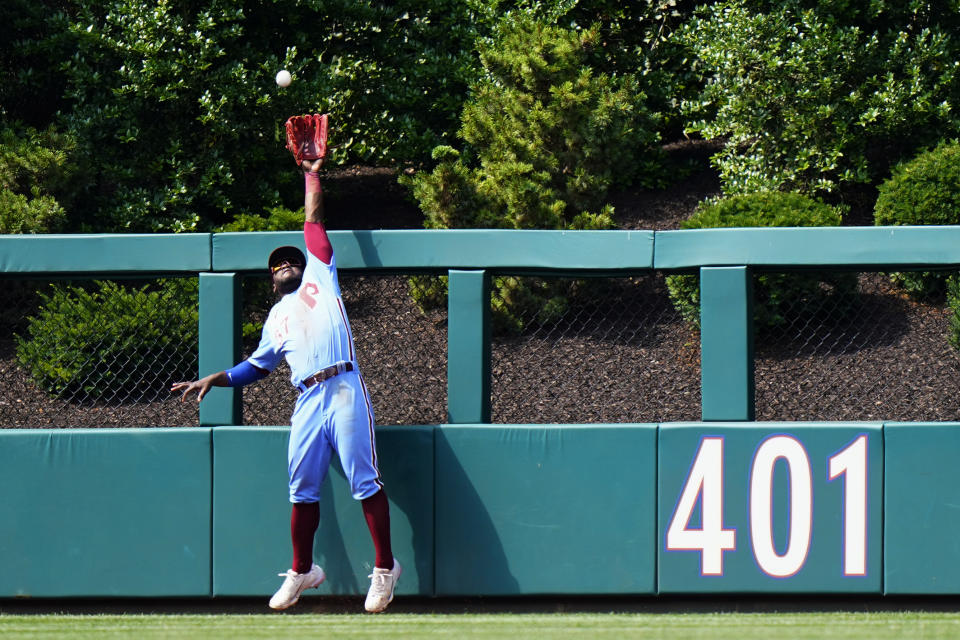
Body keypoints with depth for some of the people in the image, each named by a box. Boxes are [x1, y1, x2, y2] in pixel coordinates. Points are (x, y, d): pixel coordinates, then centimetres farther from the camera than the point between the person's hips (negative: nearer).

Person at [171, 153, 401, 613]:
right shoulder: (277, 317, 29)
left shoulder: (320, 276, 19)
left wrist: (312, 176, 24)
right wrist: (214, 380, 22)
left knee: (365, 481, -10)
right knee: (302, 490, 3)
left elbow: (313, 223, 19)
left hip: (344, 389, -5)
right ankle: (302, 571, 14)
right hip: (308, 402, 5)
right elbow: (257, 366, 32)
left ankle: (385, 567, -7)